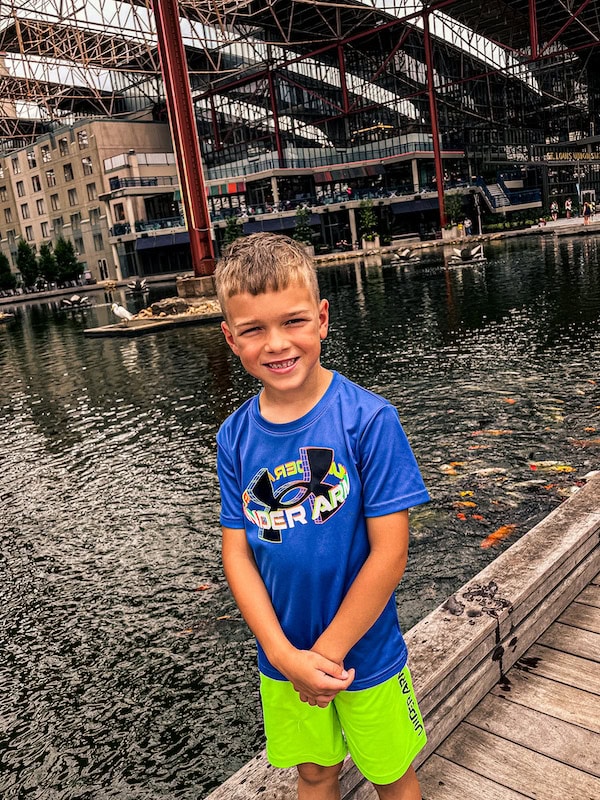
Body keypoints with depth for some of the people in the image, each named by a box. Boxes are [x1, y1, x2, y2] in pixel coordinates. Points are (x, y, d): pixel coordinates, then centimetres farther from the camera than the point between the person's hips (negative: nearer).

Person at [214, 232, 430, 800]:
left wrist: (328, 651, -14)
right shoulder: (235, 437, -9)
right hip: (282, 659, 3)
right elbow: (237, 552, -6)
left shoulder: (368, 419, -21)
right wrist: (286, 656, -16)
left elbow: (389, 551, -19)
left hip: (364, 654, -2)